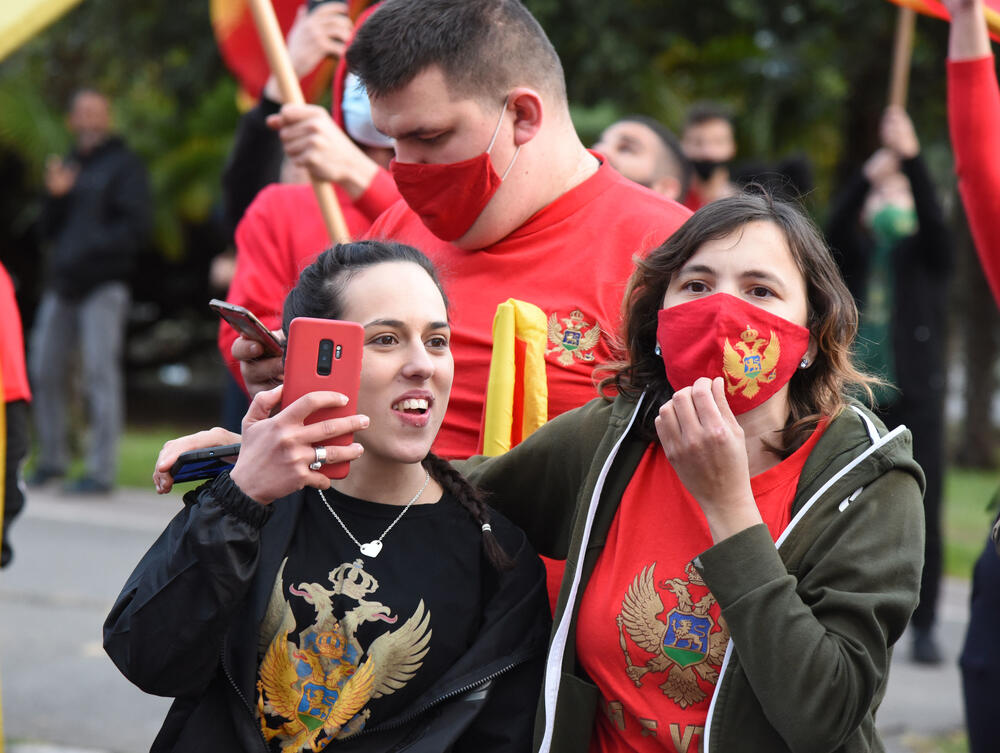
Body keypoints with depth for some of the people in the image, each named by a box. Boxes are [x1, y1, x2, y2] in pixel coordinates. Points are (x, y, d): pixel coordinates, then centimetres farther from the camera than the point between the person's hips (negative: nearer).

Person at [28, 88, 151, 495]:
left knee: (101, 374, -9)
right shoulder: (69, 165, 19)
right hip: (61, 285, 7)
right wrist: (54, 197, -1)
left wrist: (90, 249, -15)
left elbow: (136, 228, -9)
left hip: (103, 286, -7)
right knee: (45, 370, 7)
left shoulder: (125, 165, 0)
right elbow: (49, 231, 17)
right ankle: (51, 459, 19)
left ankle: (101, 471, -8)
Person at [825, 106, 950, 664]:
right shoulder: (854, 256, 12)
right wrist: (867, 177, -24)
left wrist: (911, 160, -26)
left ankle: (925, 626, 0)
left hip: (916, 396, -1)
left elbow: (935, 220, -11)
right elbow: (834, 229, -9)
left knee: (922, 513, -4)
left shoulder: (926, 256, 9)